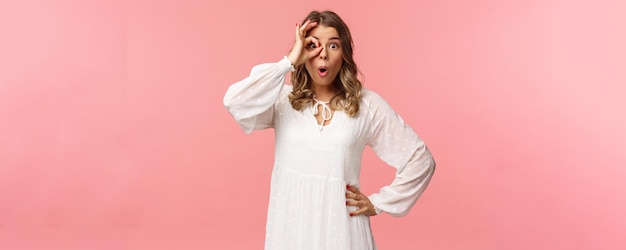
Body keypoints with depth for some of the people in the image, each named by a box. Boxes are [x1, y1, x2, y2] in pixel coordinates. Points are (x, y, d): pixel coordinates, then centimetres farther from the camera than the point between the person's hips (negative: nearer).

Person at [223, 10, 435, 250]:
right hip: (290, 223, 1)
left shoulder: (367, 105, -3)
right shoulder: (283, 99, -1)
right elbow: (234, 103, -21)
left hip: (340, 224, -1)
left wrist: (379, 203, 1)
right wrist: (288, 62, -16)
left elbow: (420, 158, 2)